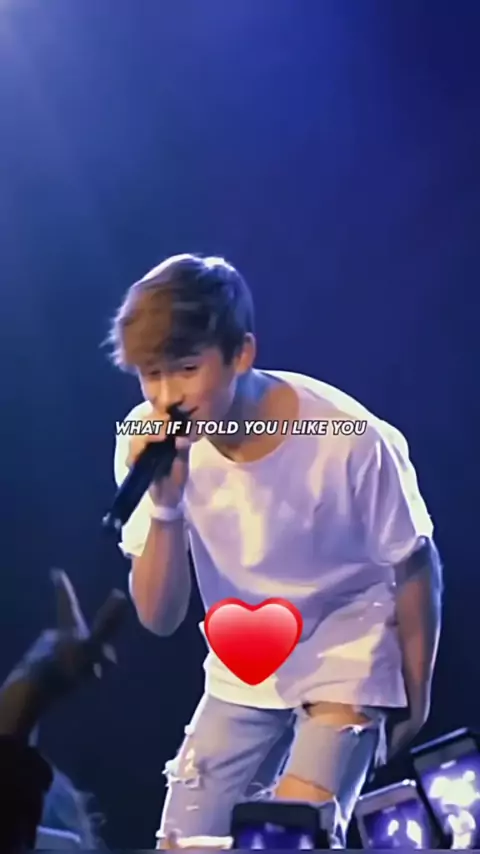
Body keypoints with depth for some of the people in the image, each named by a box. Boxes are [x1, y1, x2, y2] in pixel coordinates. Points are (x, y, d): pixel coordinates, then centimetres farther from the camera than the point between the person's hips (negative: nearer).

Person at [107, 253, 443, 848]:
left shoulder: (350, 440, -28)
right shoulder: (147, 440, -19)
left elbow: (415, 569, -10)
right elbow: (159, 618, -14)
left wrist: (416, 700, 2)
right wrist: (165, 503, -31)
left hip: (349, 660, -4)